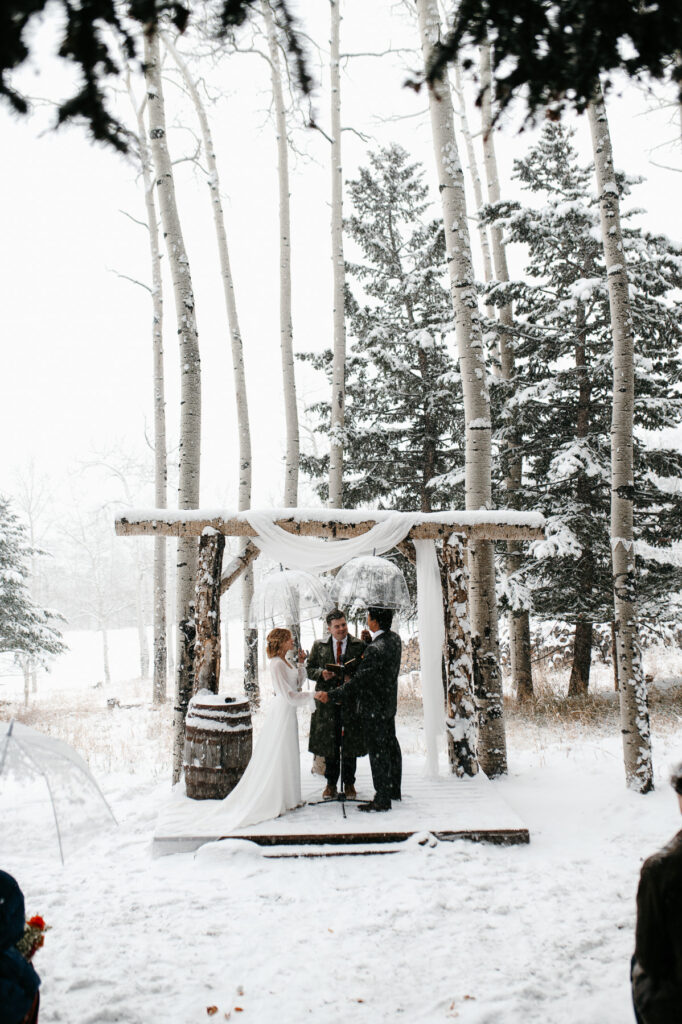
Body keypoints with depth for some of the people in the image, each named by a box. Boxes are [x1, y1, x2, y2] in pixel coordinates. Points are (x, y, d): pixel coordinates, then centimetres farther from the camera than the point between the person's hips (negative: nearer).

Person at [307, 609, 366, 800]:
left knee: (351, 742, 6)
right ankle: (331, 783, 21)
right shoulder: (319, 646, 7)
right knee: (329, 743, 7)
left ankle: (349, 783, 21)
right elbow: (309, 669, 10)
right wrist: (321, 674, -10)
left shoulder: (359, 645, 3)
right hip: (327, 700, 1)